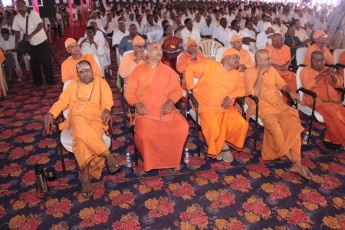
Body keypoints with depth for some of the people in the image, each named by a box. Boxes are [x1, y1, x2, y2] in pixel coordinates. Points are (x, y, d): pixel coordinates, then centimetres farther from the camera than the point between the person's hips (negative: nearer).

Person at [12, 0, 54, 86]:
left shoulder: (33, 13, -12)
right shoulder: (17, 18, 1)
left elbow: (40, 25, -17)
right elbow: (17, 31, 9)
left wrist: (31, 35, -24)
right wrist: (16, 43, 2)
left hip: (41, 41, -4)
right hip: (31, 44, 5)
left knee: (46, 62, -2)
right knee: (34, 63, 10)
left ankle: (50, 81, 11)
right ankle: (38, 82, 23)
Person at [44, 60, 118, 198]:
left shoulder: (101, 83, 18)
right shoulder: (73, 85, 24)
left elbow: (107, 99, 3)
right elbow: (62, 101, 16)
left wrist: (106, 110, -21)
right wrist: (51, 114, -2)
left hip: (95, 121, -1)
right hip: (76, 120, 1)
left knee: (83, 137, -34)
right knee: (80, 124, -37)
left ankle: (86, 177, -35)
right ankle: (107, 154, -37)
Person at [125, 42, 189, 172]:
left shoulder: (169, 71, 20)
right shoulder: (138, 71, 14)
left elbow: (177, 90, 13)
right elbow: (129, 92, 10)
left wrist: (170, 101, -8)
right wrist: (137, 104, -10)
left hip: (166, 111, 2)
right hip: (146, 112, -1)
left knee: (182, 128, -24)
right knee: (143, 134, -30)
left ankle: (172, 161, -2)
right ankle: (149, 162, -1)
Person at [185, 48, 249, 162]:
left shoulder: (236, 74, 14)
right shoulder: (210, 65, 0)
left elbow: (242, 90, 13)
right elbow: (189, 70, 1)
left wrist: (230, 96, -7)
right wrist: (192, 88, -8)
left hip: (226, 108, 5)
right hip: (208, 108, -4)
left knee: (242, 124, -16)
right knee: (213, 128, -30)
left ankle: (226, 142, 9)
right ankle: (223, 147, 2)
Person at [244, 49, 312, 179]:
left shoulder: (271, 70, 20)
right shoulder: (250, 73, 0)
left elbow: (281, 84, 23)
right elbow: (255, 94, -13)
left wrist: (290, 91, 2)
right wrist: (260, 74, -12)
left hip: (279, 104, 6)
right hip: (263, 106, -6)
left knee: (293, 121, -21)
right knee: (274, 125, -32)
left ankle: (297, 164, -23)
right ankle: (292, 159, -15)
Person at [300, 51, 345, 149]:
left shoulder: (326, 69, 22)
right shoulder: (305, 71, 6)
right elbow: (307, 86, -12)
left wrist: (333, 75, -3)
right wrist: (322, 74, -13)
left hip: (333, 99, 5)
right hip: (316, 99, -5)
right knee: (333, 115, -29)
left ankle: (329, 139, -11)